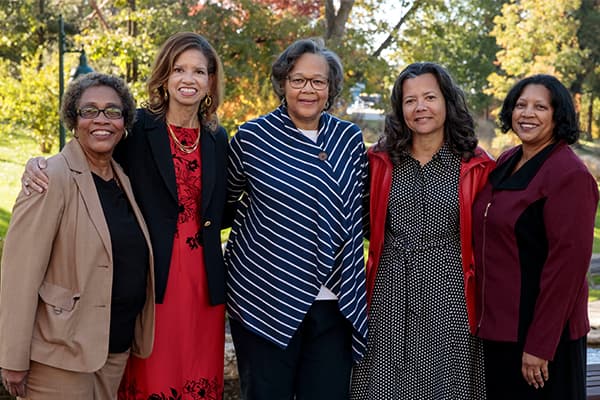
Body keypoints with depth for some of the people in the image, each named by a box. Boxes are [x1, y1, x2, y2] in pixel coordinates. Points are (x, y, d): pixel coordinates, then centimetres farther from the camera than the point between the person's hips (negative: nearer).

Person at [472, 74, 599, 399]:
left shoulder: (570, 174, -15)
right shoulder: (506, 162, 8)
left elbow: (568, 262, -19)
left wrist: (541, 345, -21)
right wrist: (485, 318, 11)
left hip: (542, 332, -7)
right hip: (497, 326, 7)